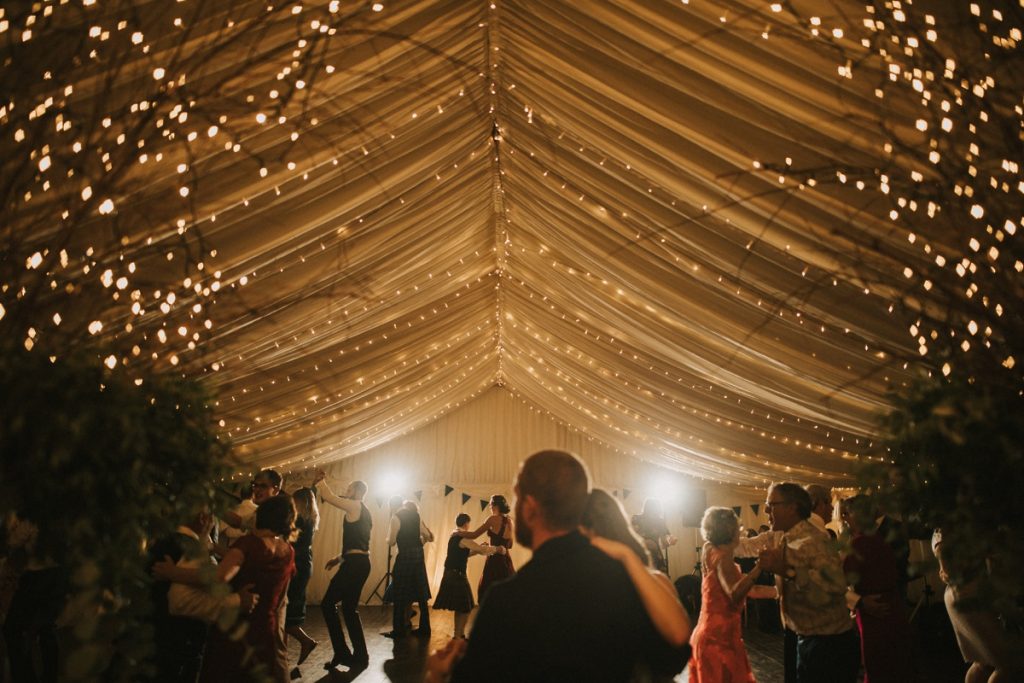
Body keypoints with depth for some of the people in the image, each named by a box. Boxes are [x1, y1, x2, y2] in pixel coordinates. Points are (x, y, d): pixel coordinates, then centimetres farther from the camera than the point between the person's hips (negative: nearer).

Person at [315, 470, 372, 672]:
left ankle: (342, 653, 1)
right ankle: (360, 656, 16)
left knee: (328, 604, -2)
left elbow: (329, 497, -12)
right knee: (349, 609, 13)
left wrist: (319, 481, 4)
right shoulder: (363, 512, 21)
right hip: (360, 563, 10)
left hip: (354, 564, -10)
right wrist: (339, 558, 21)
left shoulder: (356, 506, -7)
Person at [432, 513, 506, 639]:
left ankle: (458, 633, 24)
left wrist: (478, 549, 11)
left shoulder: (454, 535, 12)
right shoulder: (463, 538, -17)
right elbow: (482, 549, -18)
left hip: (451, 574, 9)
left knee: (460, 606, 17)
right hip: (457, 575, -9)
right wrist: (498, 549, -5)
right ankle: (458, 635, 4)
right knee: (465, 607, 0)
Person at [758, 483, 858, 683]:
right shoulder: (790, 540, 6)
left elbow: (835, 586, -38)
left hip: (829, 646, -9)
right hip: (808, 640, 9)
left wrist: (788, 571, -40)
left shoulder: (812, 541, -23)